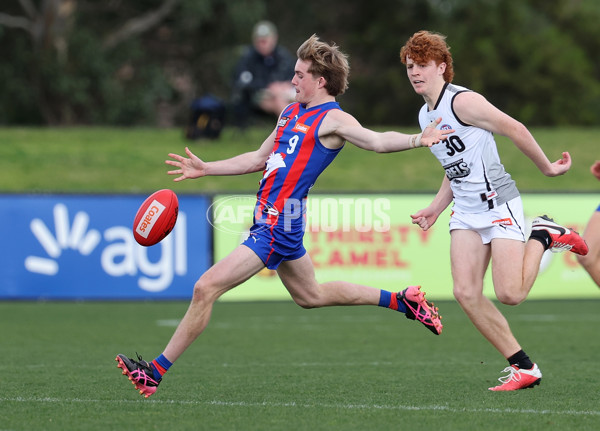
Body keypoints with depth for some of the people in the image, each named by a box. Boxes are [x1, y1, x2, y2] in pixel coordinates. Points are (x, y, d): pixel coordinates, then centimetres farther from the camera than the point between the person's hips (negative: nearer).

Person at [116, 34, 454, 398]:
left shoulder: (333, 119, -11)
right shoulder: (292, 112, 16)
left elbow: (376, 140, -25)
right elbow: (260, 159, 27)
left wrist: (418, 139, -42)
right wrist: (205, 169, 26)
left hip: (278, 225, -10)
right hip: (270, 219, 10)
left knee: (206, 288, -13)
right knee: (311, 296, 26)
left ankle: (156, 372, -8)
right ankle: (401, 300, 38)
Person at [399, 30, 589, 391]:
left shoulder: (462, 101, -15)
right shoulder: (425, 115, 14)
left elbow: (514, 129, -13)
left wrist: (547, 168, -6)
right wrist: (435, 208, 16)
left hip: (499, 203, -8)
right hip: (466, 212, 8)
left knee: (510, 294, -17)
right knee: (466, 292, -10)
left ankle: (544, 236, 12)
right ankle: (524, 368, -3)